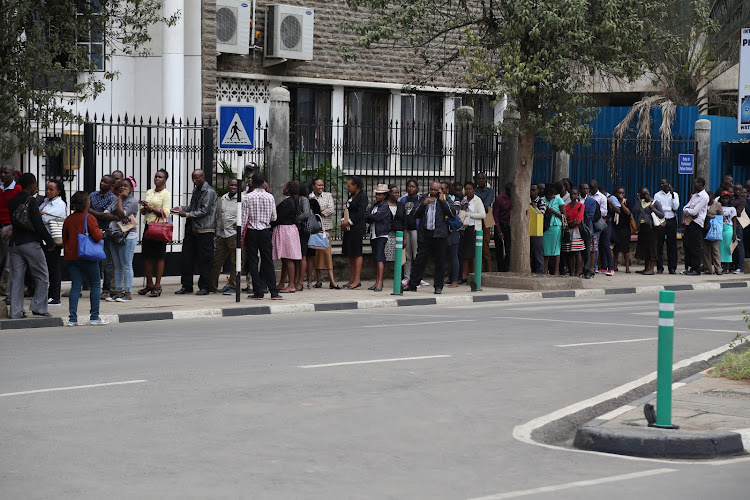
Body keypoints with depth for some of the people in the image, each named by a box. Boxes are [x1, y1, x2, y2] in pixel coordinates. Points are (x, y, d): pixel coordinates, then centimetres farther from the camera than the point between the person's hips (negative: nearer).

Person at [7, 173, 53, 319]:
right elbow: (38, 224, -16)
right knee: (41, 277, 6)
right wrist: (49, 241, -8)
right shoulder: (31, 201, -12)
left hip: (14, 243, 6)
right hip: (30, 243, -6)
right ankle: (39, 308, 4)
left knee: (16, 277, 6)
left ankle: (16, 311, 5)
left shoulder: (12, 201, 8)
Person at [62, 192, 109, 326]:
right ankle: (94, 317, 6)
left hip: (71, 257, 5)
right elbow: (97, 236, -17)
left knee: (75, 286, 6)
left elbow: (64, 239, 14)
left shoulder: (68, 219, 7)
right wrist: (101, 233, 3)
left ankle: (72, 318, -1)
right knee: (95, 285, 7)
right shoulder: (89, 218, -11)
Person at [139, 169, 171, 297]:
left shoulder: (166, 194, -2)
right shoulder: (149, 192, 16)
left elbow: (165, 213, -11)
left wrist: (152, 209, -19)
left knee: (159, 256, -4)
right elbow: (142, 211, 17)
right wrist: (145, 208, -5)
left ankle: (157, 285, -2)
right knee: (146, 256, 5)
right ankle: (149, 284, 16)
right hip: (148, 225, 6)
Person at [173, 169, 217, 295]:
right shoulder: (196, 191, 18)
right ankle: (186, 286, 12)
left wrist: (188, 214, -17)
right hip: (192, 229, 8)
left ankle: (204, 287, 4)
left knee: (204, 260, -2)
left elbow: (204, 210, -15)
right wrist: (181, 208, 7)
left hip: (204, 230, -8)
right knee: (187, 257, 6)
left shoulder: (209, 192, -8)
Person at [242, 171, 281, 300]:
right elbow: (274, 217, 3)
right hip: (265, 231, 2)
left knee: (253, 261, 4)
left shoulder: (247, 198, -8)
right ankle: (274, 292, 2)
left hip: (251, 232, -2)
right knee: (268, 261, 6)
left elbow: (244, 218, -8)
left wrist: (241, 235, 0)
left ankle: (258, 292, 1)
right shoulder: (270, 197, -1)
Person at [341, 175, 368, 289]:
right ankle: (352, 279, 13)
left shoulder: (362, 197, -9)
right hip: (349, 228, 9)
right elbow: (347, 210, 19)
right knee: (350, 255, 9)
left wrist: (349, 222, -14)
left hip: (357, 228, -9)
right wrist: (343, 221, 2)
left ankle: (357, 280, -6)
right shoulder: (351, 196, 18)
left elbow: (360, 213, -16)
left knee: (356, 253, -7)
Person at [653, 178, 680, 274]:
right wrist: (670, 209, -5)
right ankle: (659, 267, 2)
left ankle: (672, 267, 1)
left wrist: (672, 195, -10)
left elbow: (676, 207, -5)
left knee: (672, 244, -1)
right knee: (659, 244, -2)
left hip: (671, 221, 0)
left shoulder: (675, 195, 9)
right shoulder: (657, 195, 7)